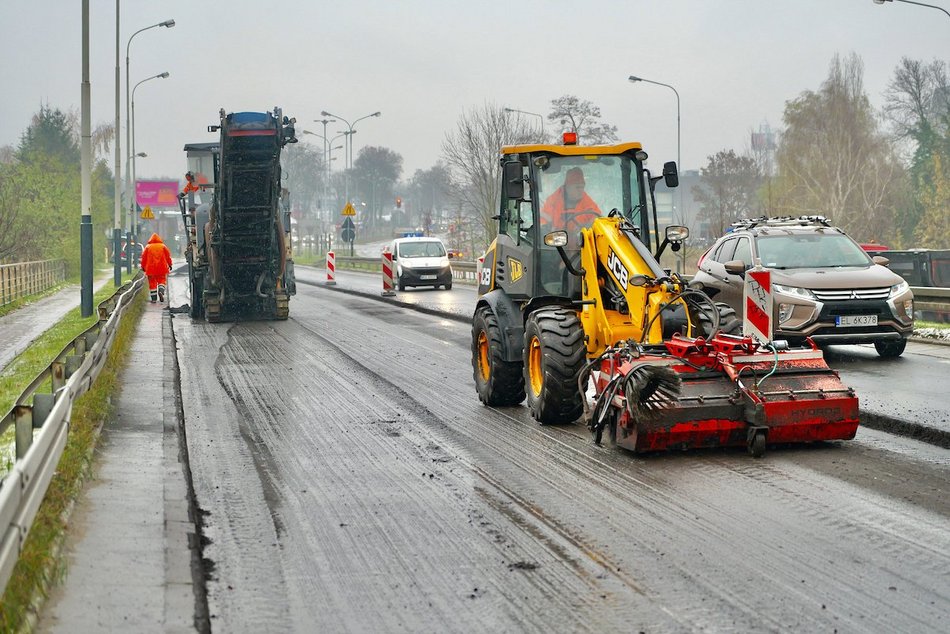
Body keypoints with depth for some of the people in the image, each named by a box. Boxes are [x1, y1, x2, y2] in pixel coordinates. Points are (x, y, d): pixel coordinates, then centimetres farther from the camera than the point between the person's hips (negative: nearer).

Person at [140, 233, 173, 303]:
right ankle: (161, 291, -20)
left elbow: (144, 257, 6)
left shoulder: (147, 247, 4)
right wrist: (169, 264, 14)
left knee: (152, 282, 5)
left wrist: (143, 266, 15)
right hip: (162, 268, 0)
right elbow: (168, 256, 5)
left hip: (150, 268, 0)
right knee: (162, 280, 9)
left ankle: (153, 298, 5)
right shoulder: (163, 246, 4)